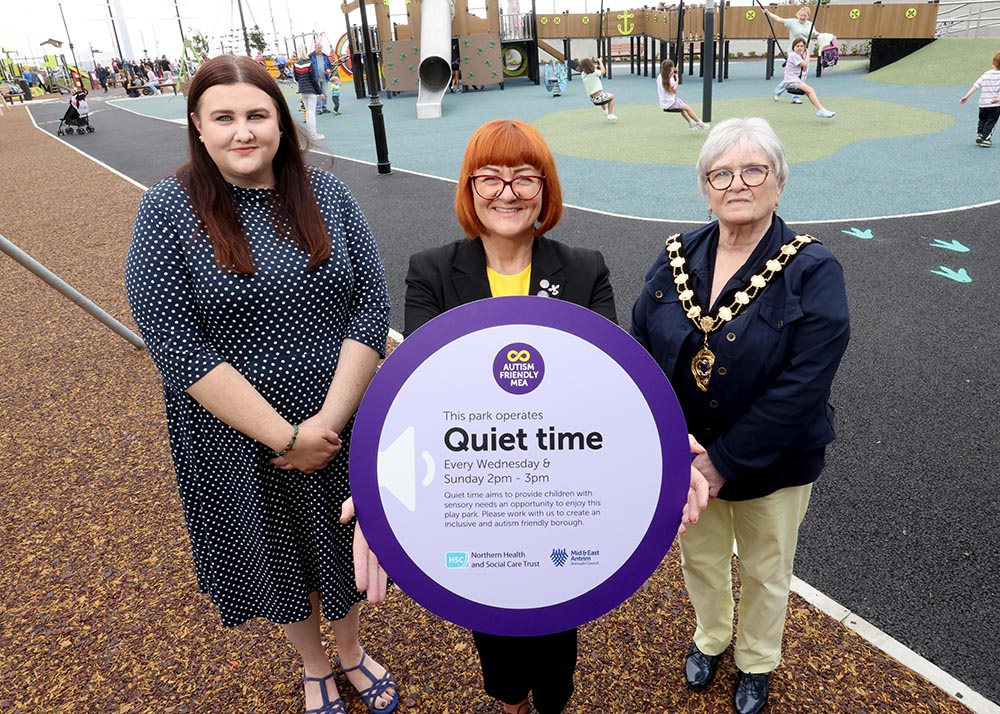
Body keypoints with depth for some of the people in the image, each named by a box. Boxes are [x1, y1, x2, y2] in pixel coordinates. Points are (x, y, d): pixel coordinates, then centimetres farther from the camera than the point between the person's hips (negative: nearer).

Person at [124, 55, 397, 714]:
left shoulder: (326, 195, -4)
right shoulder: (167, 212, -11)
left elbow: (372, 306, -8)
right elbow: (176, 345, -17)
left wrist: (328, 421, -17)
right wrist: (286, 438, -20)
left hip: (343, 428, 2)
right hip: (237, 440, -1)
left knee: (341, 545, 21)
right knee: (277, 555, 21)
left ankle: (351, 648, 52)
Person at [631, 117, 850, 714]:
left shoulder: (814, 271, -18)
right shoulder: (677, 257, -6)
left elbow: (801, 388, -24)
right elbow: (639, 346, -7)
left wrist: (725, 463, -25)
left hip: (772, 465, -3)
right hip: (683, 457, 3)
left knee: (765, 573, 21)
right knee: (699, 558, 25)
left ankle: (758, 662, 51)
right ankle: (710, 638, 56)